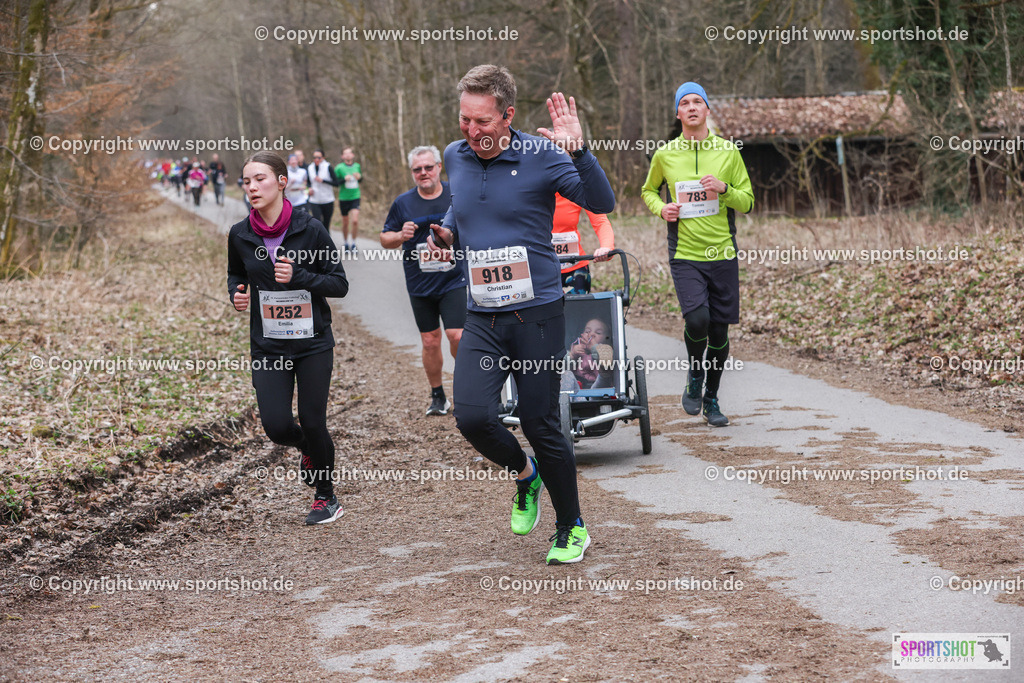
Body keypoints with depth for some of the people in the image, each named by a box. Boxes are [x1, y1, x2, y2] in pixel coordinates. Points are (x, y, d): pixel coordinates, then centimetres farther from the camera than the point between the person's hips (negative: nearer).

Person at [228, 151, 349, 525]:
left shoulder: (310, 229, -10)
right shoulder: (240, 235, -1)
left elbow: (339, 283, -6)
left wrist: (299, 277, -21)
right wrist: (236, 294, -3)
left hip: (313, 342, -2)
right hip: (268, 346, 2)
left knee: (312, 423, -2)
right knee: (276, 426, -9)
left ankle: (326, 497, 23)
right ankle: (307, 448, 29)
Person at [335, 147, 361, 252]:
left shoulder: (357, 166, 5)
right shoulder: (339, 168, -5)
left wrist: (359, 177, -4)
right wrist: (344, 179, -21)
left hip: (355, 197, 1)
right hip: (343, 198, -1)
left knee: (355, 220, -14)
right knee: (345, 223, 8)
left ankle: (353, 243, 2)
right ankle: (346, 243, 27)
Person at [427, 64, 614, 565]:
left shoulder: (541, 156, -9)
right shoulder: (455, 158, 6)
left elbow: (602, 204, -15)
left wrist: (577, 152, -29)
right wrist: (447, 231, 6)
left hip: (537, 313, -4)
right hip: (482, 318, 4)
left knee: (540, 425, 0)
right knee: (473, 418, -13)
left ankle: (572, 528, 21)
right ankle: (525, 475, 20)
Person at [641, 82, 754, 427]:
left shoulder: (728, 151, 3)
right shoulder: (664, 155, 2)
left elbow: (747, 201, 7)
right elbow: (648, 190, 20)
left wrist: (724, 189, -13)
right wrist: (660, 208, -1)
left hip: (723, 254, 2)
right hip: (684, 255, -1)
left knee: (719, 329, 5)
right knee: (697, 318, -21)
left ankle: (711, 398, 24)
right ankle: (694, 374, 9)